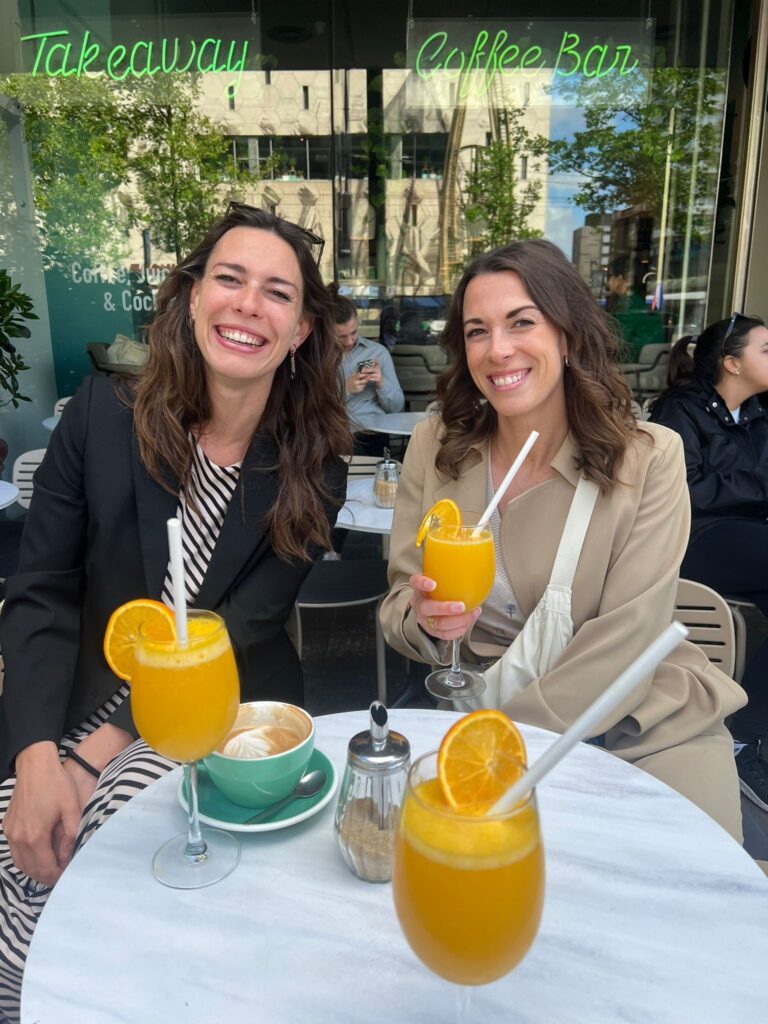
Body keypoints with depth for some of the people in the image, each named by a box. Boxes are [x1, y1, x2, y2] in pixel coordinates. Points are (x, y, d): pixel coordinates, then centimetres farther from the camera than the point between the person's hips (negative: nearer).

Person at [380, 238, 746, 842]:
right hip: (484, 714, 2)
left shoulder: (649, 458, -12)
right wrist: (426, 620, -25)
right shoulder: (434, 447, -4)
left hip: (643, 726, -1)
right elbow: (398, 609, -2)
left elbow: (625, 640, -14)